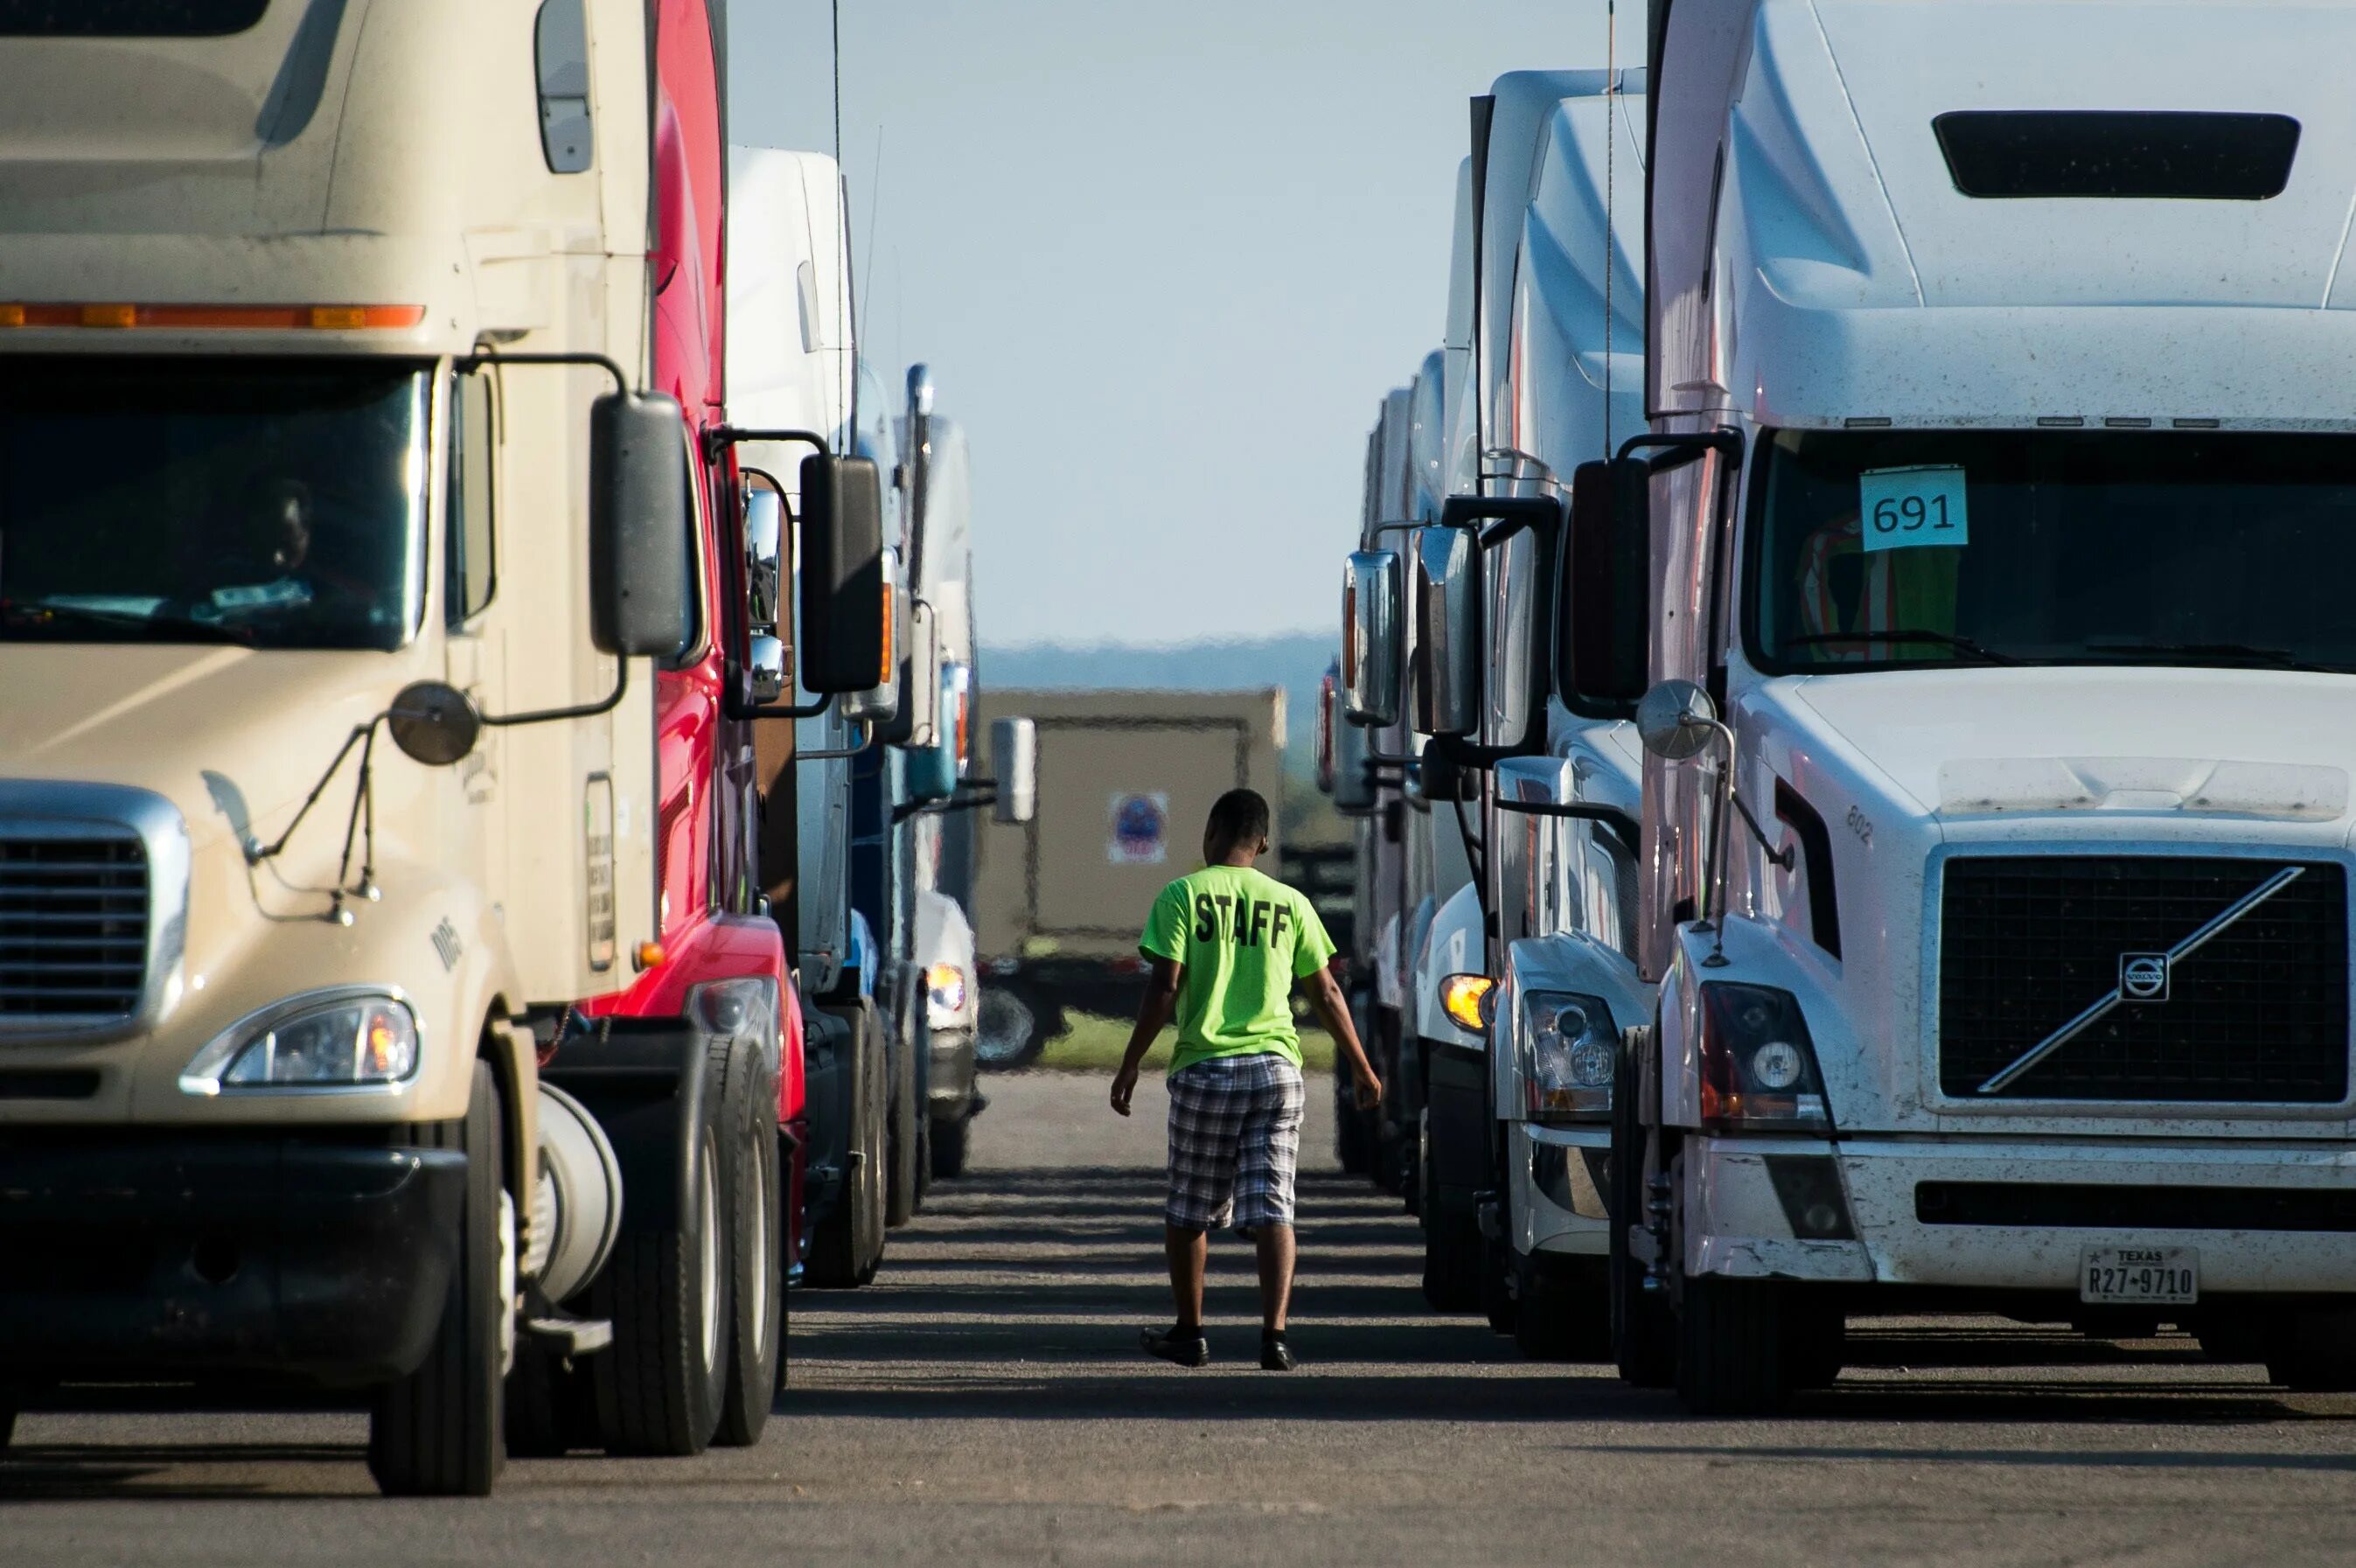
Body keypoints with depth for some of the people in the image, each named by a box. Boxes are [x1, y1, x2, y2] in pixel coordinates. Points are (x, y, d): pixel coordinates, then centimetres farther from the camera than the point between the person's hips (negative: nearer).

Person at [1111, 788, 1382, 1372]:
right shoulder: (1289, 903, 7)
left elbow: (1165, 989, -9)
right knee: (1271, 1209, -1)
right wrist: (1362, 1069, 20)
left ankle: (1189, 1334, 21)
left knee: (1189, 1213, 13)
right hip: (1276, 1069, 2)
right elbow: (1326, 995, 10)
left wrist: (1130, 1065, -2)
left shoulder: (1184, 896, -2)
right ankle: (1274, 1334, -14)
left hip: (1205, 1070, -2)